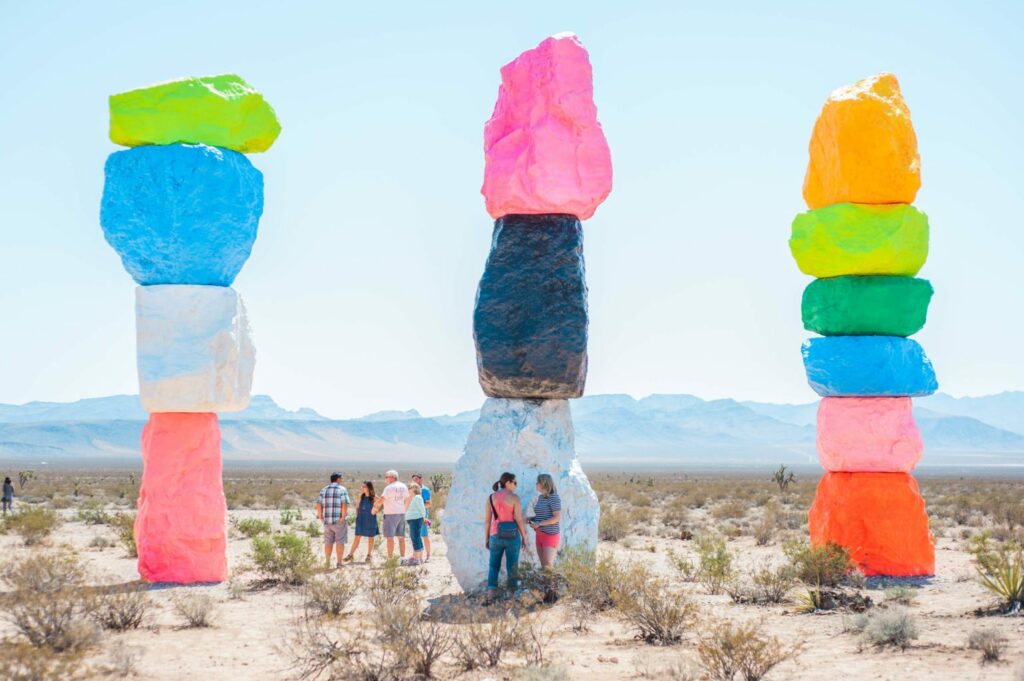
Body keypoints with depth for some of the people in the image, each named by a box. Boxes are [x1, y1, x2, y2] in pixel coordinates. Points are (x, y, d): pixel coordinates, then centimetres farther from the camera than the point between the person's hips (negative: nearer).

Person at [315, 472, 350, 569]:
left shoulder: (324, 490, 8)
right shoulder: (342, 490, -5)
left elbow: (318, 504, -1)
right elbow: (345, 505, -17)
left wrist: (321, 518, 3)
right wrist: (343, 518, -13)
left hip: (327, 520, 4)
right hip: (339, 520, -4)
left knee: (328, 542, 11)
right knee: (340, 542, 2)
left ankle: (328, 563, 12)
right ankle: (339, 563, 1)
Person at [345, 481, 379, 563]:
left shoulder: (374, 497, -8)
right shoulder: (361, 496, 3)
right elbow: (357, 507, 15)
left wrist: (375, 511, -13)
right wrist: (357, 515, 4)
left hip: (370, 520, -2)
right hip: (361, 519, 2)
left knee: (371, 537, 8)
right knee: (357, 537, 2)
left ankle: (369, 554, 20)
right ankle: (351, 554, 5)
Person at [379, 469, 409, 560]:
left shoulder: (389, 488, -13)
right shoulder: (404, 487, 8)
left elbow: (381, 500, -17)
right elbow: (406, 500, 14)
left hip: (390, 514, -7)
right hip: (401, 513, 7)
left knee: (390, 537, -5)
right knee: (401, 537, 10)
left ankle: (390, 558, -7)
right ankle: (402, 557, 10)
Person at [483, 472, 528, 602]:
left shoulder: (491, 497, 2)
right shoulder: (514, 497, -9)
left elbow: (487, 520, 3)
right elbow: (519, 519, -10)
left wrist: (487, 538, 12)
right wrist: (524, 537, 0)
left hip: (496, 535, 3)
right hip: (512, 535, -3)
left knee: (494, 565, 13)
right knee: (512, 566, 10)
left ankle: (490, 595, -3)